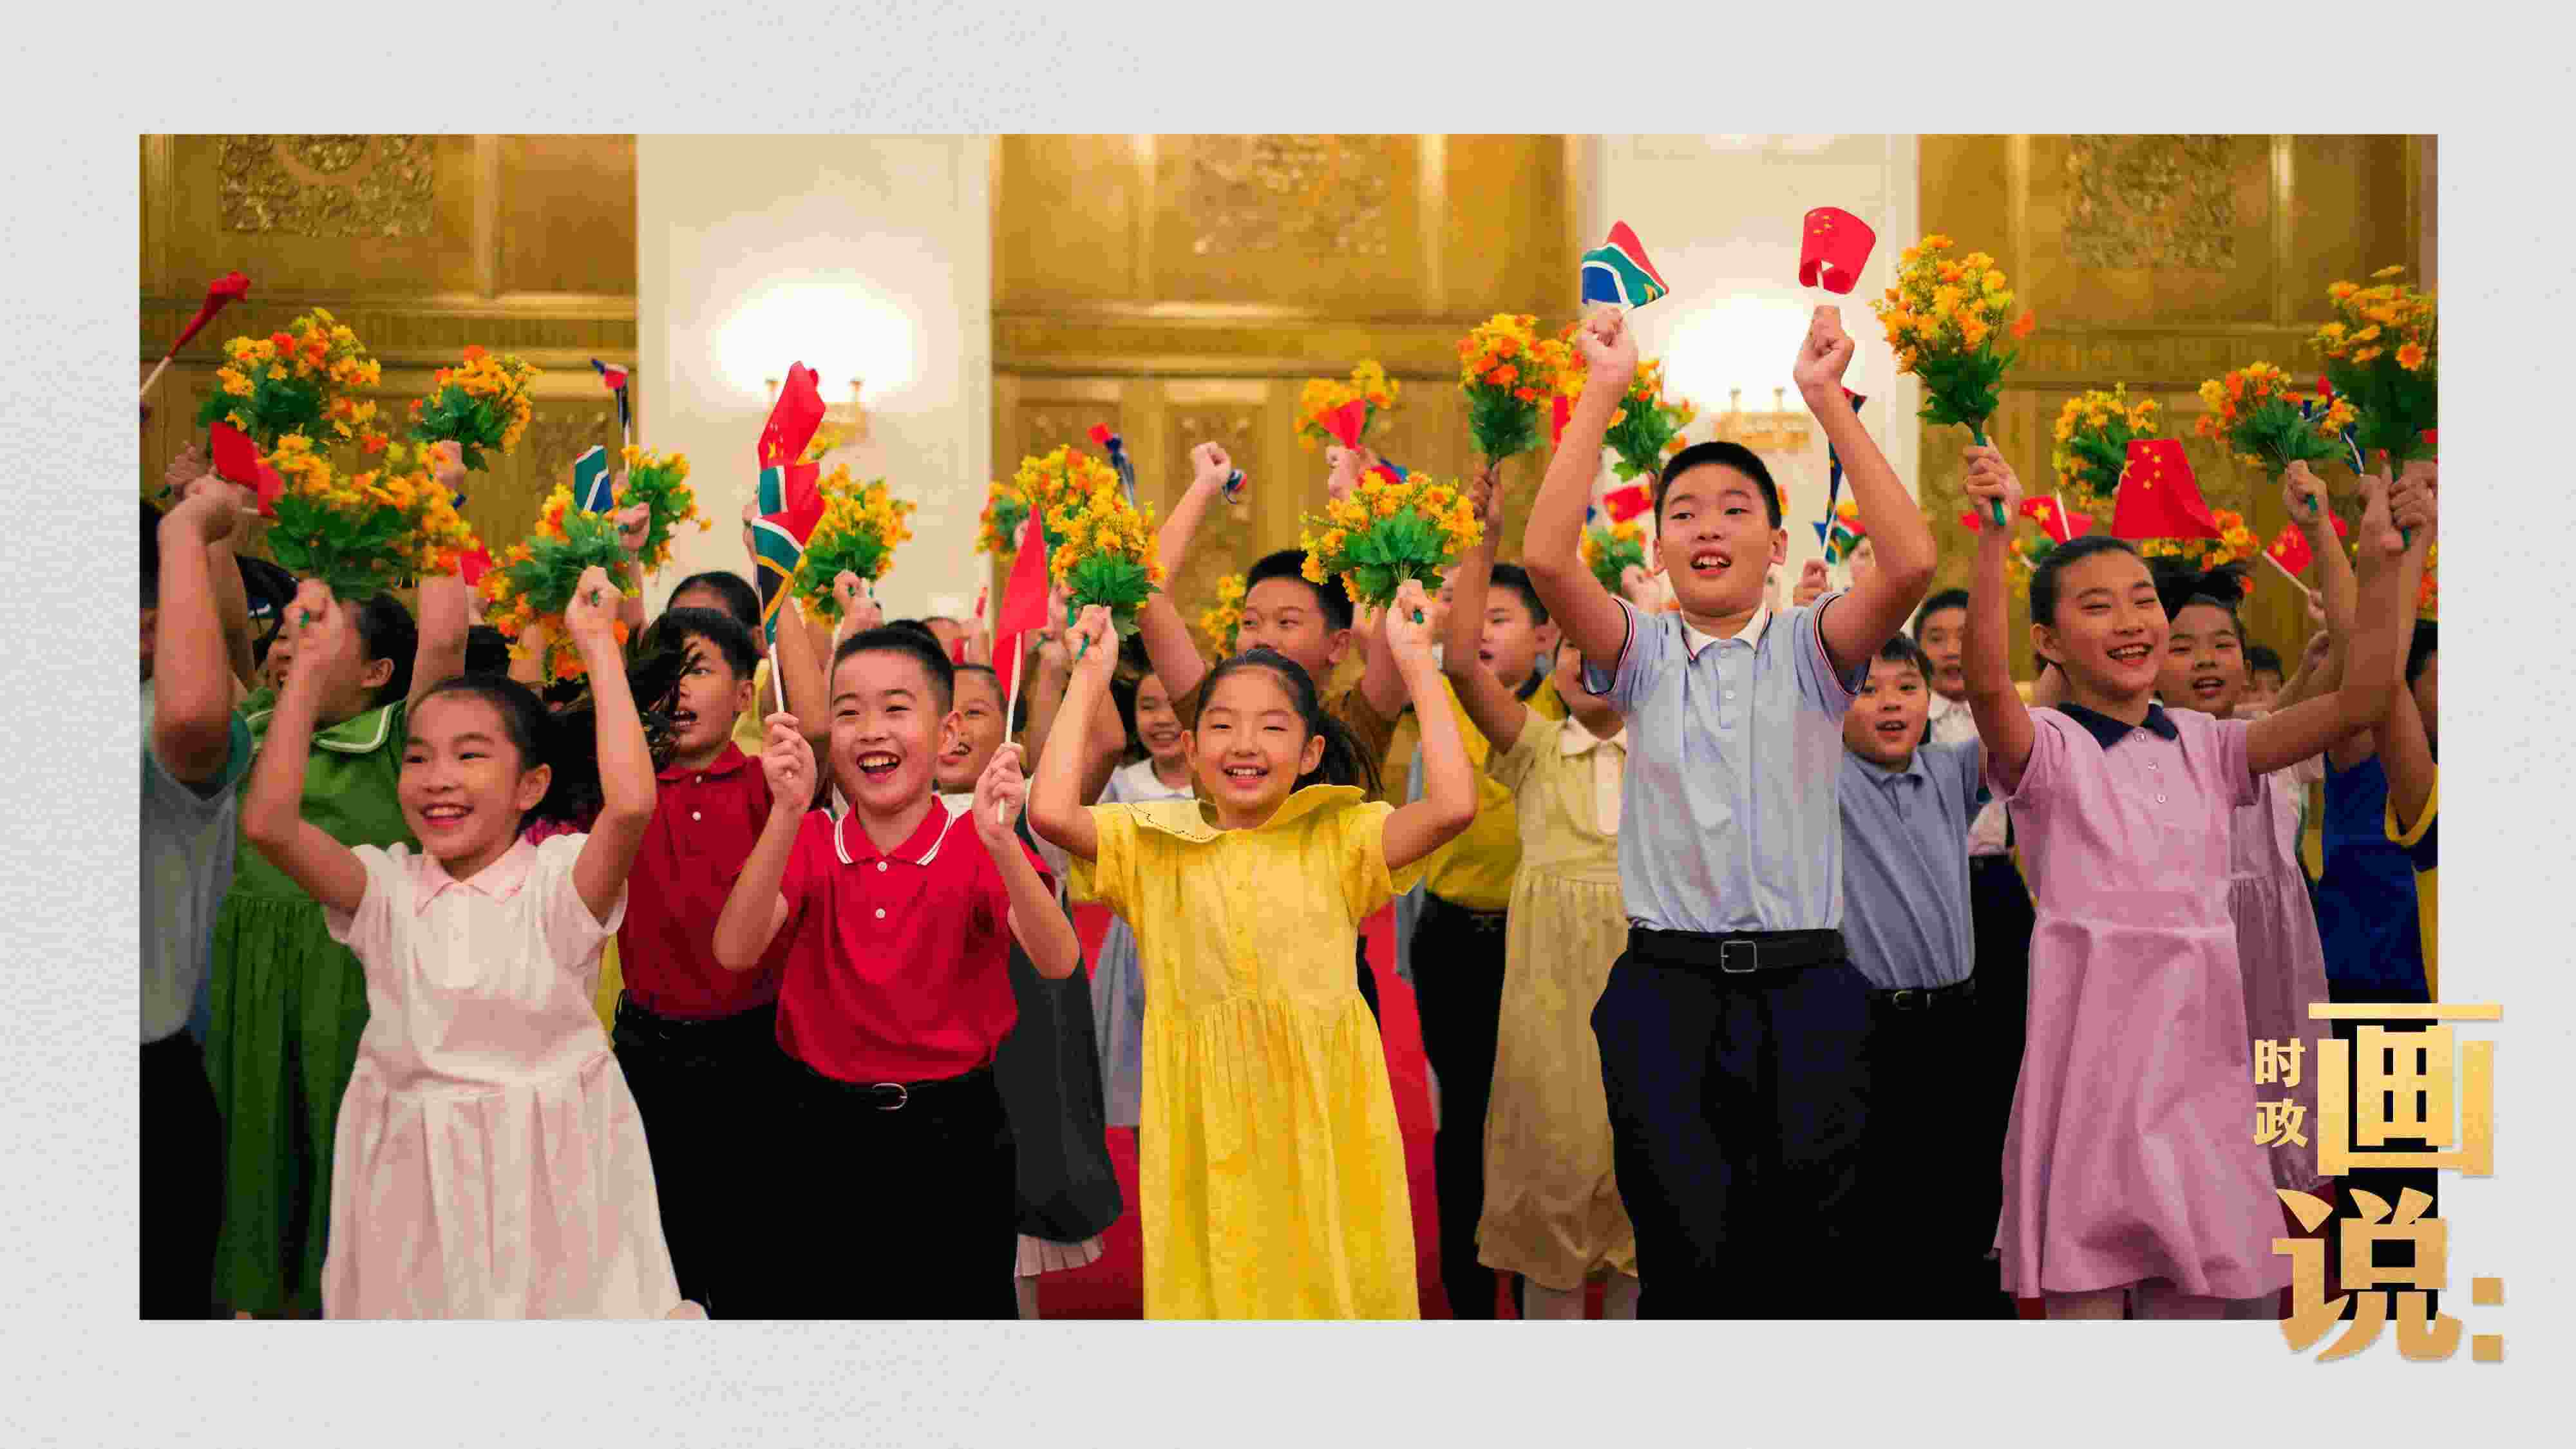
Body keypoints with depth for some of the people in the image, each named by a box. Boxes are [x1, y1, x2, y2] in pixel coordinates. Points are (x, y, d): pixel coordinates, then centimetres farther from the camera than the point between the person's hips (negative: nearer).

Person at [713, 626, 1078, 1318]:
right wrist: (788, 813, -30)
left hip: (953, 1135, -1)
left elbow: (1057, 962, -22)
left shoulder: (980, 847, -6)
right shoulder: (807, 844, -1)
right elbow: (735, 950, -18)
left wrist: (999, 840, -37)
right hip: (826, 1136, 1)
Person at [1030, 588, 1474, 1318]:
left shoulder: (1339, 840, 2)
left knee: (1330, 1276, 5)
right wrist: (1089, 678, -4)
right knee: (1213, 1278, 4)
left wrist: (1417, 664, -9)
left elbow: (1454, 805, -13)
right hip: (1205, 1118, 0)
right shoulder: (1153, 844, 3)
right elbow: (1051, 812, -13)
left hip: (1322, 1112, 0)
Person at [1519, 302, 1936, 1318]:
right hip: (1667, 986, 0)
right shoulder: (1641, 654, 6)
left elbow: (1911, 563, -14)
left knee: (1808, 1265, 3)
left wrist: (1828, 400, -14)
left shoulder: (1811, 647, 5)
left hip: (1805, 984, 1)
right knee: (1686, 1262, 0)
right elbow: (1548, 557, -12)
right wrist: (1603, 392, -12)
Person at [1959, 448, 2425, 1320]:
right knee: (2086, 1290, -2)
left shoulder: (2204, 746, 12)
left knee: (2213, 1289, 10)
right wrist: (1994, 535, -34)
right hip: (2091, 1037, -5)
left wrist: (2382, 567, -4)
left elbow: (2358, 703, 4)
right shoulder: (2042, 746, -3)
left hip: (2199, 1043, 5)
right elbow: (1986, 682, -25)